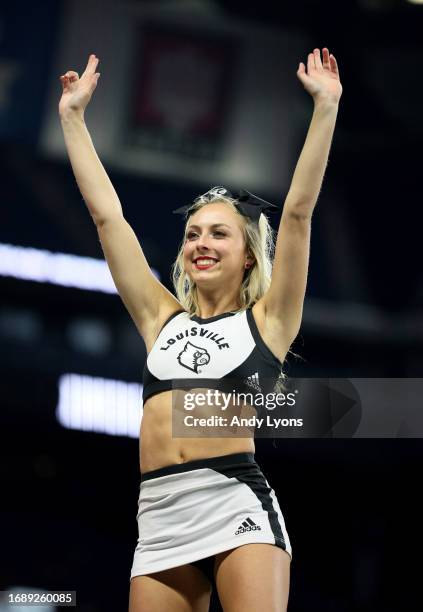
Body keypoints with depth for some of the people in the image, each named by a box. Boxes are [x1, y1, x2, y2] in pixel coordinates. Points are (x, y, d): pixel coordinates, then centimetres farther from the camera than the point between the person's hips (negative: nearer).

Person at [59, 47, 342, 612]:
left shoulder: (266, 320, 12)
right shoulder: (163, 320, 21)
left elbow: (298, 211, 4)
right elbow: (106, 214, 22)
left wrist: (326, 107, 1)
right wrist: (73, 115, 24)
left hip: (239, 504, -4)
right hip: (160, 518, 4)